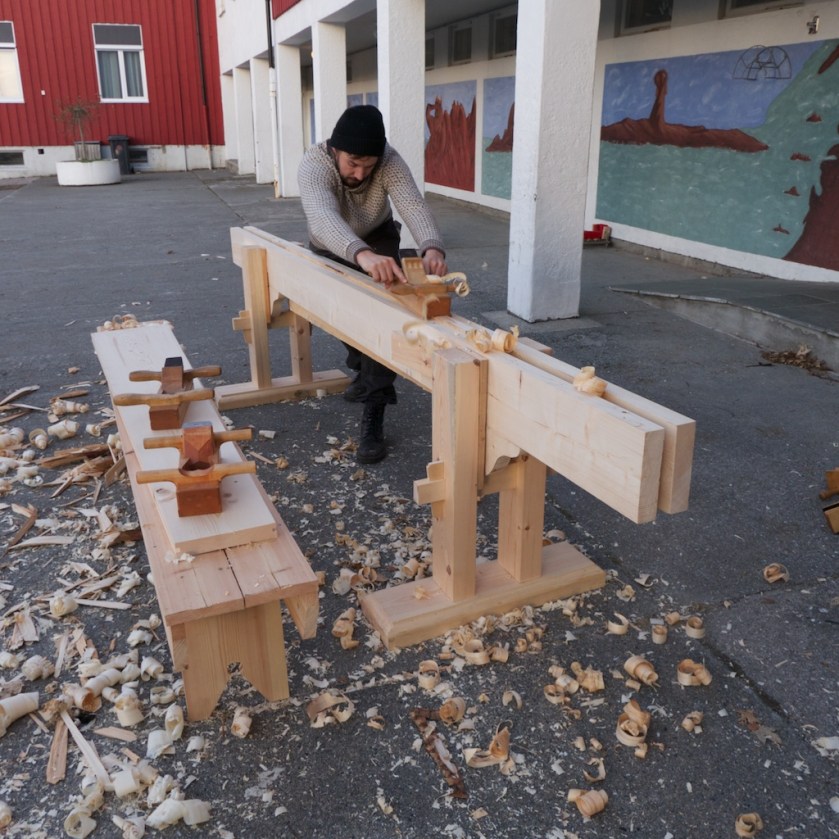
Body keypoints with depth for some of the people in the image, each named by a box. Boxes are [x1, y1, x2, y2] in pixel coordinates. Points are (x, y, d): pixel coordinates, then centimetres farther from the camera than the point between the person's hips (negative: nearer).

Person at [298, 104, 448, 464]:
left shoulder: (389, 161, -32)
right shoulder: (314, 164, -38)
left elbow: (413, 205, -47)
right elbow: (323, 218, -57)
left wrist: (432, 247, -69)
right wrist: (362, 255, -77)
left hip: (378, 239, 0)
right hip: (329, 249, 1)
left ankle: (373, 414, -19)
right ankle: (363, 370, 43)